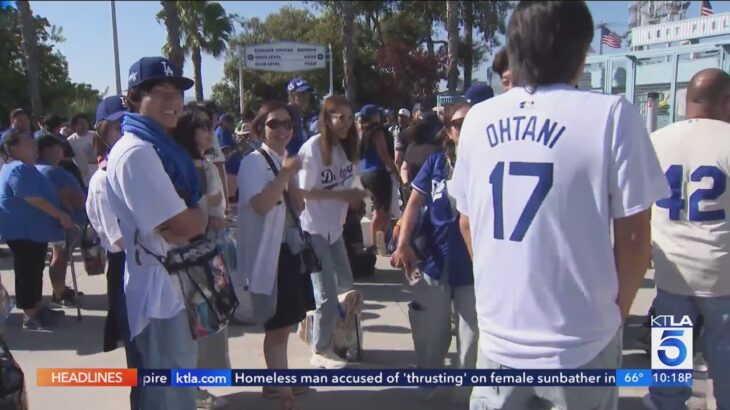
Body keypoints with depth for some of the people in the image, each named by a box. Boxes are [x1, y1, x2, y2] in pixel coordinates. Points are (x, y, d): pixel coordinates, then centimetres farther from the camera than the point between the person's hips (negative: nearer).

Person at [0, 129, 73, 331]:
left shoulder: (22, 168, 17)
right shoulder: (20, 169, -18)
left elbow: (39, 196, 24)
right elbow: (34, 199, -24)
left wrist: (58, 215, 23)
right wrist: (61, 216, -19)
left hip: (31, 229, 11)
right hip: (24, 231, -11)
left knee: (34, 270, 16)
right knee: (27, 272, -3)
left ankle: (37, 309, 26)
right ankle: (30, 316, 4)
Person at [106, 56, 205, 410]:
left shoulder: (160, 148, 12)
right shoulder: (136, 153, -19)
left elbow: (184, 219, 9)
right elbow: (186, 225, -24)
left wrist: (189, 214, -13)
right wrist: (204, 211, -3)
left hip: (177, 282, 10)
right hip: (159, 288, -10)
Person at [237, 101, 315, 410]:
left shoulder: (286, 160, 12)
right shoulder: (253, 162, -12)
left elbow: (299, 206, 6)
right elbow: (260, 205, -26)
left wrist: (290, 176, -9)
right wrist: (285, 174, -23)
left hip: (291, 248, 8)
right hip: (268, 252, -8)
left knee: (284, 323, 17)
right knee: (278, 326, -1)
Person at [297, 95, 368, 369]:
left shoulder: (345, 147, 5)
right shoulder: (313, 148, -18)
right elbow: (303, 192, -19)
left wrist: (354, 196, -4)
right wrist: (342, 195, -22)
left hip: (334, 227, 8)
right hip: (312, 229, -7)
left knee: (346, 287, 14)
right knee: (327, 295, -3)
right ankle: (320, 351, 15)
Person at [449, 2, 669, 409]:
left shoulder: (479, 119, 0)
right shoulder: (611, 115, -13)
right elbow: (633, 237, -8)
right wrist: (616, 313, 8)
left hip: (498, 334, 3)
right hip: (579, 342, -3)